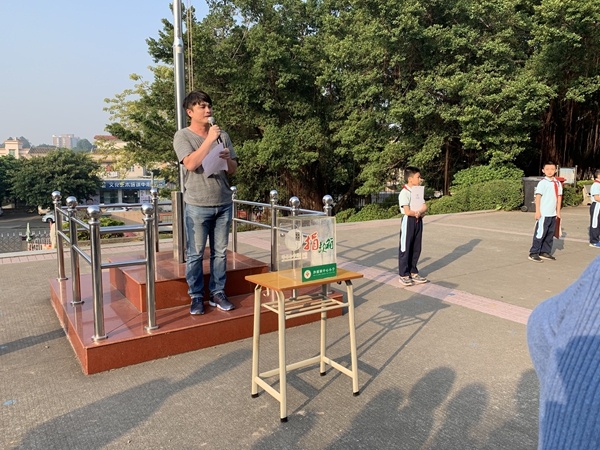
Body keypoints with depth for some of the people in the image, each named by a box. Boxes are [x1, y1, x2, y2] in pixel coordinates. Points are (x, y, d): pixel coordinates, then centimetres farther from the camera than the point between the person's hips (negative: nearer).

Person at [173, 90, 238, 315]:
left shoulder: (222, 135, 10)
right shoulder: (183, 136, -1)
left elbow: (233, 170, 12)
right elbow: (191, 164, -17)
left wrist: (228, 158, -9)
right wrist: (210, 139, -15)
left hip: (223, 203, 4)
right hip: (197, 205, -4)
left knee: (220, 253, 9)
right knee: (196, 254, 3)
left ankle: (217, 293, 20)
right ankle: (196, 296, 15)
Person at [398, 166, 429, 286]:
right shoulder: (404, 193, -14)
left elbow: (424, 207, 2)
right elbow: (407, 212, -20)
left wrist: (419, 212, -18)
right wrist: (419, 213, -7)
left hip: (418, 221, 8)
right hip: (408, 221, -8)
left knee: (416, 249, 12)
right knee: (405, 248, 0)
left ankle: (413, 272, 23)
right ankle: (403, 275, 7)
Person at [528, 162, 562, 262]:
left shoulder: (558, 183, 11)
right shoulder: (542, 182, -7)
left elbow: (559, 197, 13)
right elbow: (538, 197, -11)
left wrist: (558, 211, 10)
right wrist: (537, 211, -16)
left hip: (553, 214, 7)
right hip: (543, 214, -6)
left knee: (550, 234, 10)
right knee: (540, 233, -4)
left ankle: (545, 252, 19)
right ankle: (533, 253, 2)